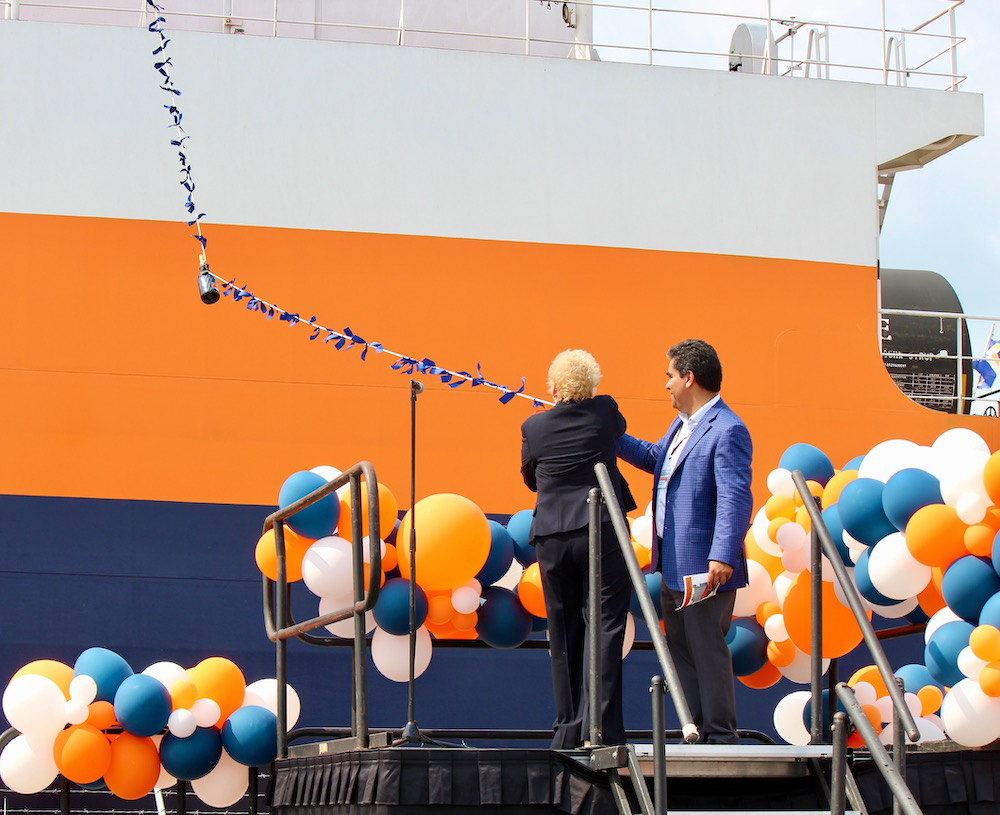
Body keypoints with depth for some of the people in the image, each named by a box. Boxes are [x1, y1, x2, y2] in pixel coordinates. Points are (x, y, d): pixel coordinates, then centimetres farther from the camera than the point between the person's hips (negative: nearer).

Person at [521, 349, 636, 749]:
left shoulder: (534, 427, 0)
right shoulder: (605, 414, -2)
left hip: (552, 539, 2)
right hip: (601, 534, -2)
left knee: (564, 635, 10)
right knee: (604, 629, -2)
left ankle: (569, 730, 13)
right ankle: (602, 728, -10)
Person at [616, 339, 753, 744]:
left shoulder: (727, 431, -17)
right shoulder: (681, 425, 14)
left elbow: (735, 498, -25)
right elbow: (654, 458, 33)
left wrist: (723, 556, -32)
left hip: (704, 567, -10)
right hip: (673, 565, 10)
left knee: (707, 650, -5)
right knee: (680, 649, 15)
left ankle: (721, 738, 2)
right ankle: (699, 731, 22)